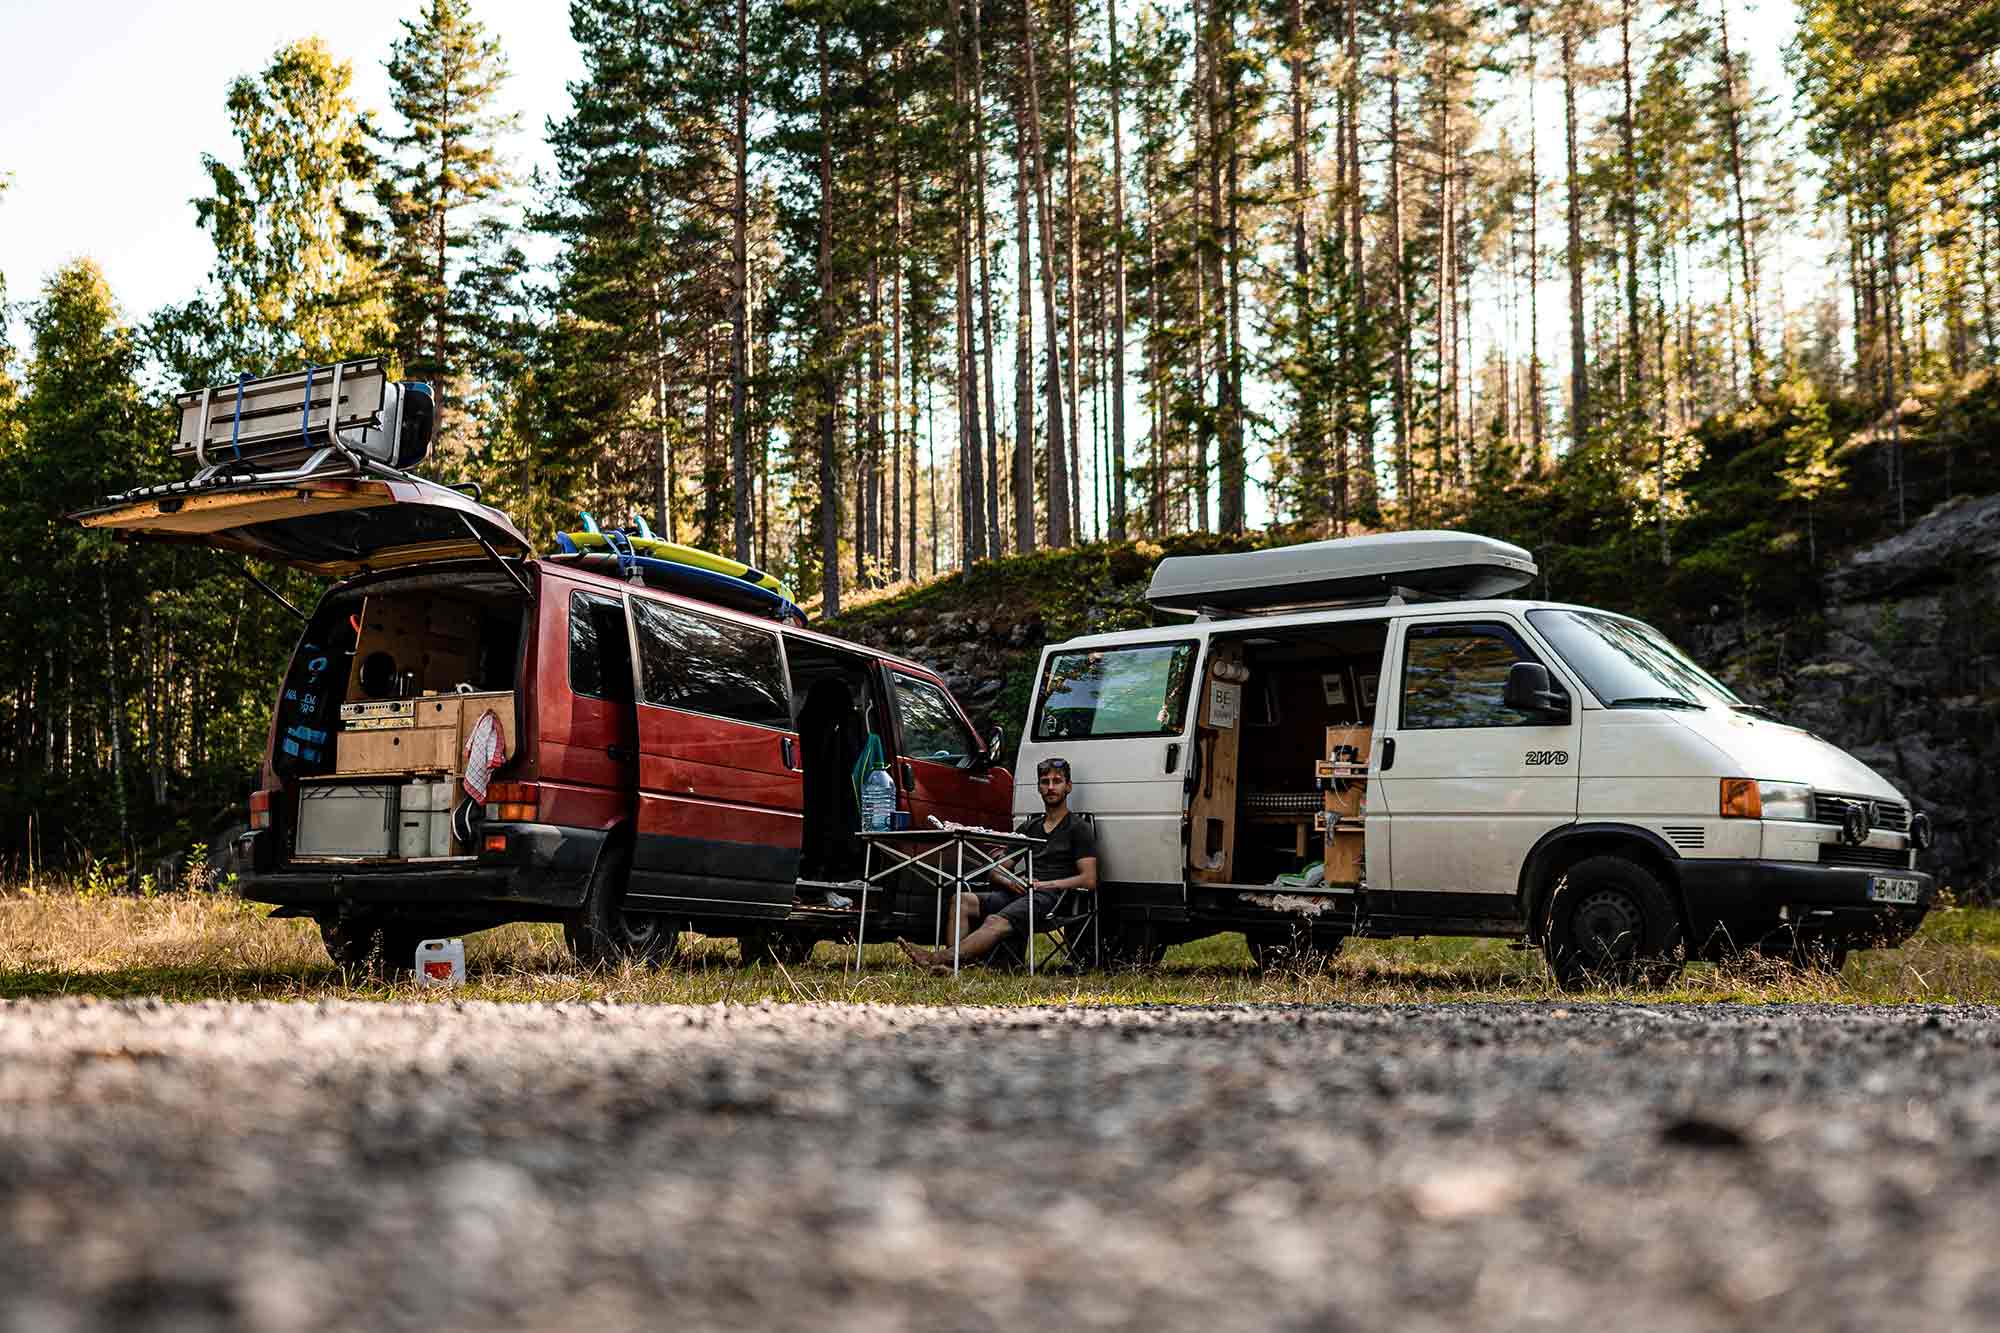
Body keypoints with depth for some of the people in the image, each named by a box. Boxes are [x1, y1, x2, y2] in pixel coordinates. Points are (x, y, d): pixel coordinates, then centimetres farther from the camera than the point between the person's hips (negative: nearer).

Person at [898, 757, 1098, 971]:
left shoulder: (1079, 829, 9)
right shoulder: (1029, 827, 28)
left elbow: (1089, 880, -4)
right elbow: (993, 871, 24)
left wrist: (1046, 884, -12)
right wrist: (1009, 882, 0)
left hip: (1051, 895, -7)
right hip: (1019, 893, 7)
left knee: (997, 922, -34)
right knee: (962, 900, -19)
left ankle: (937, 959, -54)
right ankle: (949, 957, -41)